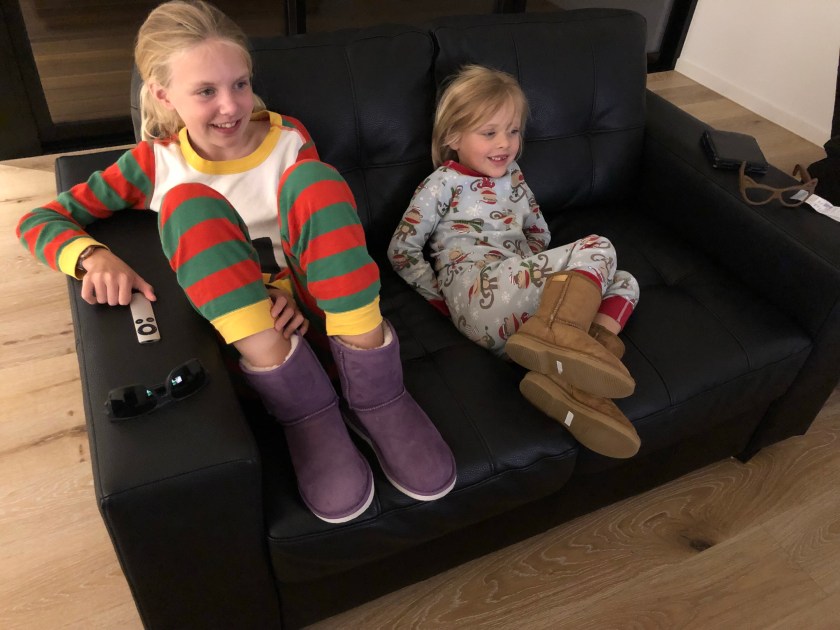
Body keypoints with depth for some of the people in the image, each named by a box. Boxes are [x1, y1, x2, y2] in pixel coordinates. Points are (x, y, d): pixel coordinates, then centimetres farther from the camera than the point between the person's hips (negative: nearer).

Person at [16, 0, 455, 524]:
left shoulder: (289, 139, 1)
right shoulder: (157, 162, 0)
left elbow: (322, 226, 1)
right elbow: (39, 220, 3)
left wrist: (298, 290, -20)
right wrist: (93, 255, -20)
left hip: (307, 304, 0)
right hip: (229, 320, 0)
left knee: (310, 178, -24)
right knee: (189, 202, -25)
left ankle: (373, 388, -28)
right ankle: (302, 406, -30)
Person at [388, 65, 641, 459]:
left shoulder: (511, 174, 25)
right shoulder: (443, 183, 5)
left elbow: (540, 233, 33)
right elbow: (401, 251, 2)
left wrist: (541, 269, 14)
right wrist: (441, 295, -5)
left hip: (521, 302, 8)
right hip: (479, 295, -8)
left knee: (624, 283, 2)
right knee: (597, 249, -13)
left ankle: (571, 381, -24)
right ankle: (557, 337, -40)